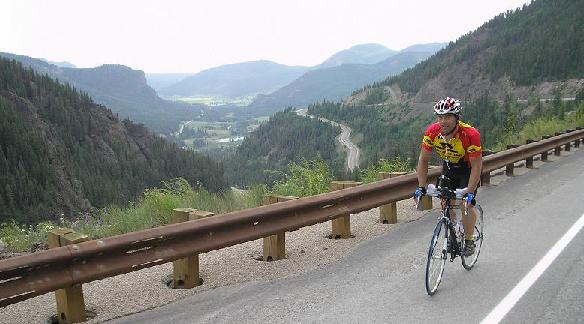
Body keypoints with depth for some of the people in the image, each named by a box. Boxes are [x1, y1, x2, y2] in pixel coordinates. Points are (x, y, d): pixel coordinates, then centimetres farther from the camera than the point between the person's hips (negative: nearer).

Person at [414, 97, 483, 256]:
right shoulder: (432, 132, -24)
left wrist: (470, 192, -33)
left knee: (466, 204, -17)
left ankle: (469, 241, 3)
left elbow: (476, 165, -28)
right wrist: (421, 187, -21)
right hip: (449, 168, 4)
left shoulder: (470, 134, -34)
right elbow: (423, 160, -15)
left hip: (468, 169, -4)